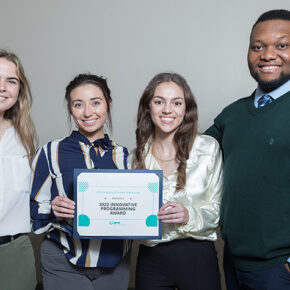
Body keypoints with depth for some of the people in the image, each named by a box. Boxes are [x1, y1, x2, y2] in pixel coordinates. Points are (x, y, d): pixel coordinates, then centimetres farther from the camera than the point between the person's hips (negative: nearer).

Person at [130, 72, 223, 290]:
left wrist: (189, 215, -18)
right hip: (151, 260, 2)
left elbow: (218, 208, -1)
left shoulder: (208, 148, -3)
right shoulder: (137, 156, 4)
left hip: (198, 257, -1)